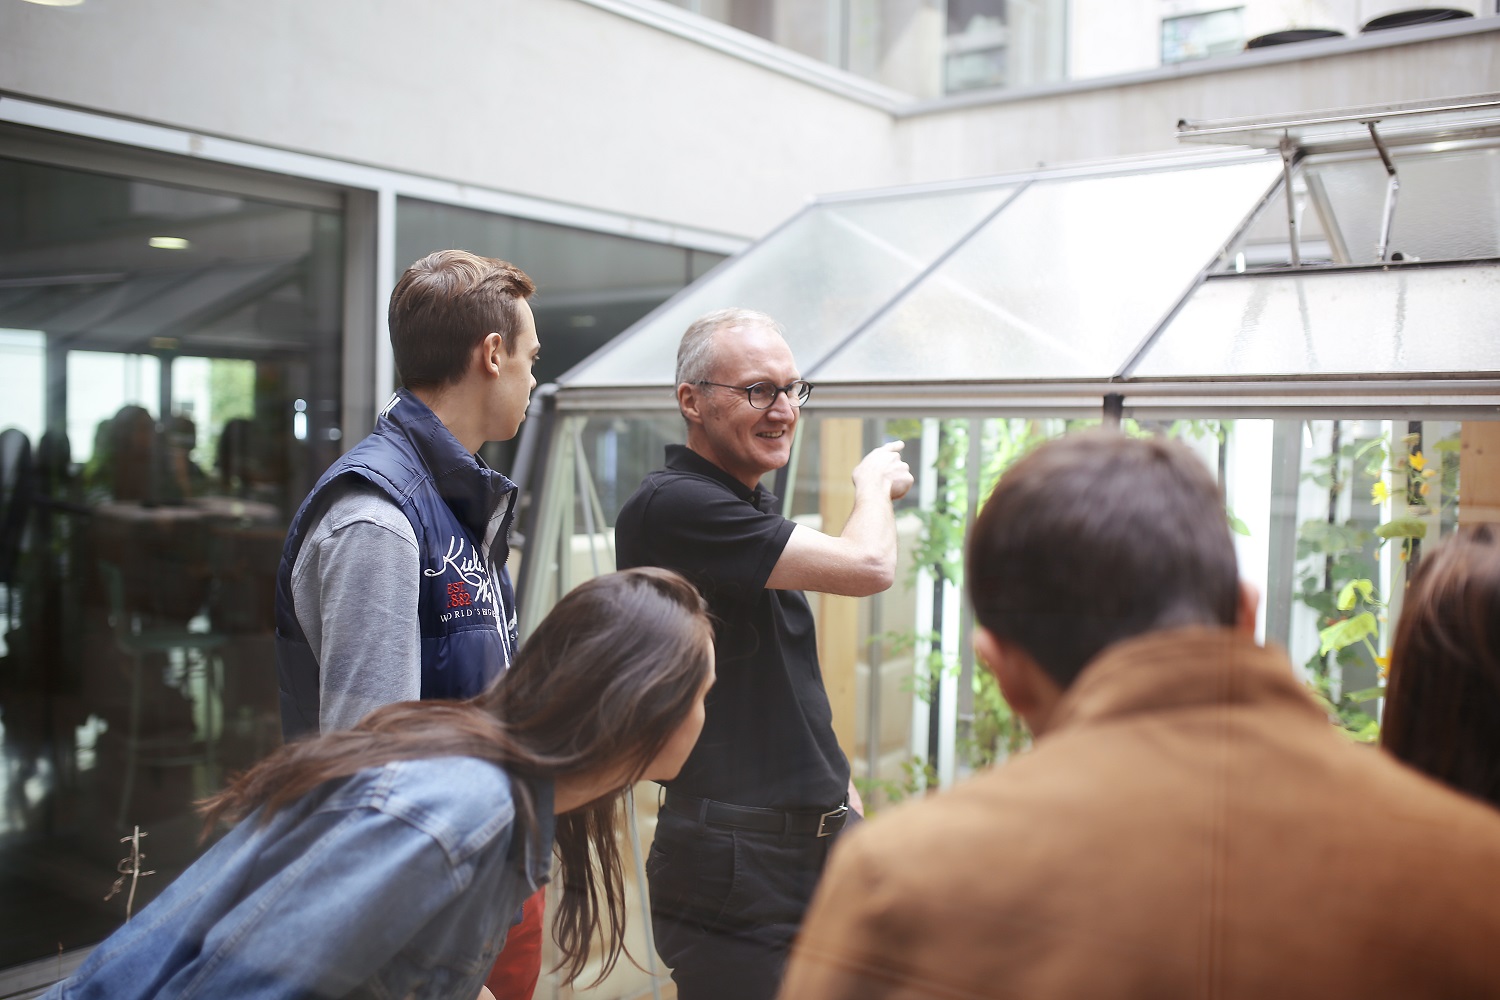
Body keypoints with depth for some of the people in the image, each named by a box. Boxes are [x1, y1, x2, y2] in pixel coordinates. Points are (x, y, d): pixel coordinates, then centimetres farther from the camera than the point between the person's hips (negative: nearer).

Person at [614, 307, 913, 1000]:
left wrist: (834, 785, 16)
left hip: (811, 844, 9)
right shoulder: (675, 506, -17)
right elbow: (868, 566, -23)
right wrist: (875, 481, -2)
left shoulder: (752, 508, 14)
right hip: (732, 858, -9)